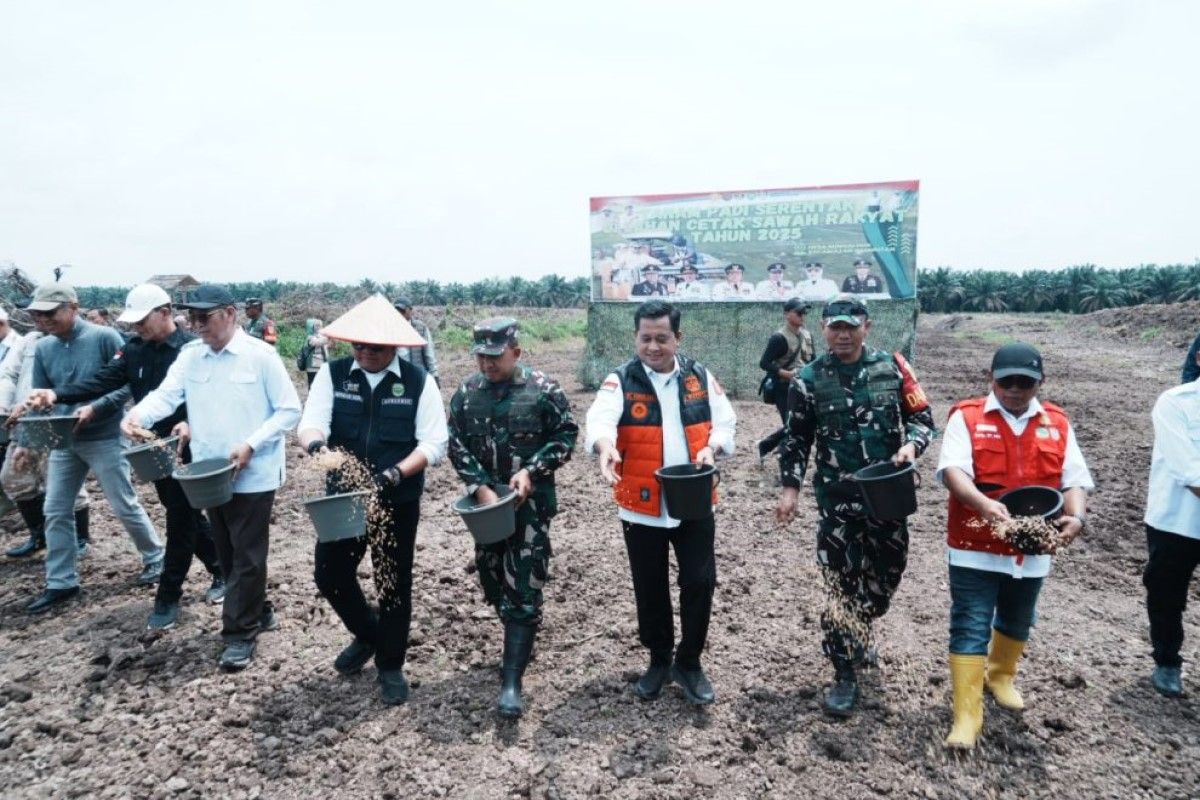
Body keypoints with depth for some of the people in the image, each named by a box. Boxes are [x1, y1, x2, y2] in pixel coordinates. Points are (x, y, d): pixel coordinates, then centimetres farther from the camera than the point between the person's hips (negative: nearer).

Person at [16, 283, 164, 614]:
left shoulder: (105, 338, -14)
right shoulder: (43, 347, 3)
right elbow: (41, 393, 6)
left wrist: (94, 408, -27)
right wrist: (27, 407, -16)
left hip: (103, 439, -6)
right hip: (63, 441, 6)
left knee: (125, 506, 5)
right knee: (55, 511, 8)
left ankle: (155, 559, 24)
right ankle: (60, 582, 21)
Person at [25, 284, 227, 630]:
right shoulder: (134, 349, 5)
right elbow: (104, 379, -4)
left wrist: (189, 426, -35)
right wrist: (57, 394, -19)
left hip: (186, 447, -7)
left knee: (180, 520, 2)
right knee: (185, 515, 16)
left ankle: (168, 596, 13)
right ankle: (222, 570, 32)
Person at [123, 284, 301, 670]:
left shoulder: (260, 355, -11)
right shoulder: (189, 356, 5)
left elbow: (289, 410, -11)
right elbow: (165, 394, -6)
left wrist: (251, 445, -20)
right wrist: (138, 415, -27)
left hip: (253, 475, -6)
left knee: (246, 555, 2)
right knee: (227, 552, 17)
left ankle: (240, 632, 14)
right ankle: (257, 611, 34)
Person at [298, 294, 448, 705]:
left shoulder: (418, 381, -8)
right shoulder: (333, 374, -2)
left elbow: (433, 444, -11)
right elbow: (311, 423, -12)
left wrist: (394, 474, -25)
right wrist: (316, 446, -36)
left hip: (399, 501, -2)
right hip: (341, 496, 3)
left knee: (394, 584, 8)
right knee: (329, 574, 11)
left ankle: (391, 666, 30)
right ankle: (366, 635, 41)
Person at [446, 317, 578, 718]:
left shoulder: (543, 389, -10)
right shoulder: (466, 393, 0)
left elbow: (566, 435, -5)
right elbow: (457, 445, 0)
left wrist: (531, 471, -17)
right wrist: (480, 487, -13)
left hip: (531, 503, -4)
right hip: (486, 501, 5)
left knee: (523, 588, -4)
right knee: (493, 579, 16)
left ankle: (511, 682, 0)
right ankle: (519, 639, 42)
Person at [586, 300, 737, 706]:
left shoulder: (700, 376, 2)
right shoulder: (621, 380, -7)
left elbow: (725, 422, 6)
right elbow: (600, 418, -25)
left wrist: (711, 448, -15)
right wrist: (606, 446, -47)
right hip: (642, 507, -1)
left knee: (699, 583, 5)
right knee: (650, 588, 13)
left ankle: (689, 662, 26)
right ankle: (659, 660, 34)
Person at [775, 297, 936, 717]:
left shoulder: (892, 367, 1)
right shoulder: (808, 379, -2)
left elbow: (922, 416, 7)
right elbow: (796, 439, 4)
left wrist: (911, 444, -13)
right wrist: (790, 488, -2)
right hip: (837, 498, -2)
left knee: (886, 573, 15)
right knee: (840, 584, 0)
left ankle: (858, 634, 44)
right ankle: (845, 676, 14)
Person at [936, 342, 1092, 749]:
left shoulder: (1058, 424, 5)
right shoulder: (967, 417, -7)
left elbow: (1075, 480, 1)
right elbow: (953, 469, -20)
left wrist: (1075, 517, -20)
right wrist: (983, 503, -38)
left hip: (1032, 547, 4)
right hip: (975, 546, -4)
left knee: (1017, 623, 23)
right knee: (970, 628, -2)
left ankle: (1001, 676, 48)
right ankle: (967, 716, 6)